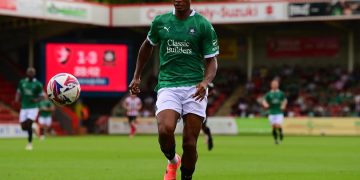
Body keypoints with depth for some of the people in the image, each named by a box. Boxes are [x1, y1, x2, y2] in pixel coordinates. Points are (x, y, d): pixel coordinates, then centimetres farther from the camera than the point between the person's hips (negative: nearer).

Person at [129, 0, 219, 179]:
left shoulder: (203, 25, 1)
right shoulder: (160, 21, 8)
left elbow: (211, 60, 2)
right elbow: (147, 46, 26)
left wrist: (205, 82, -17)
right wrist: (136, 76, 26)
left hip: (194, 89, -1)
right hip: (167, 86, 1)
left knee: (190, 143, -5)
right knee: (165, 130, -24)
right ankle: (172, 161, 8)